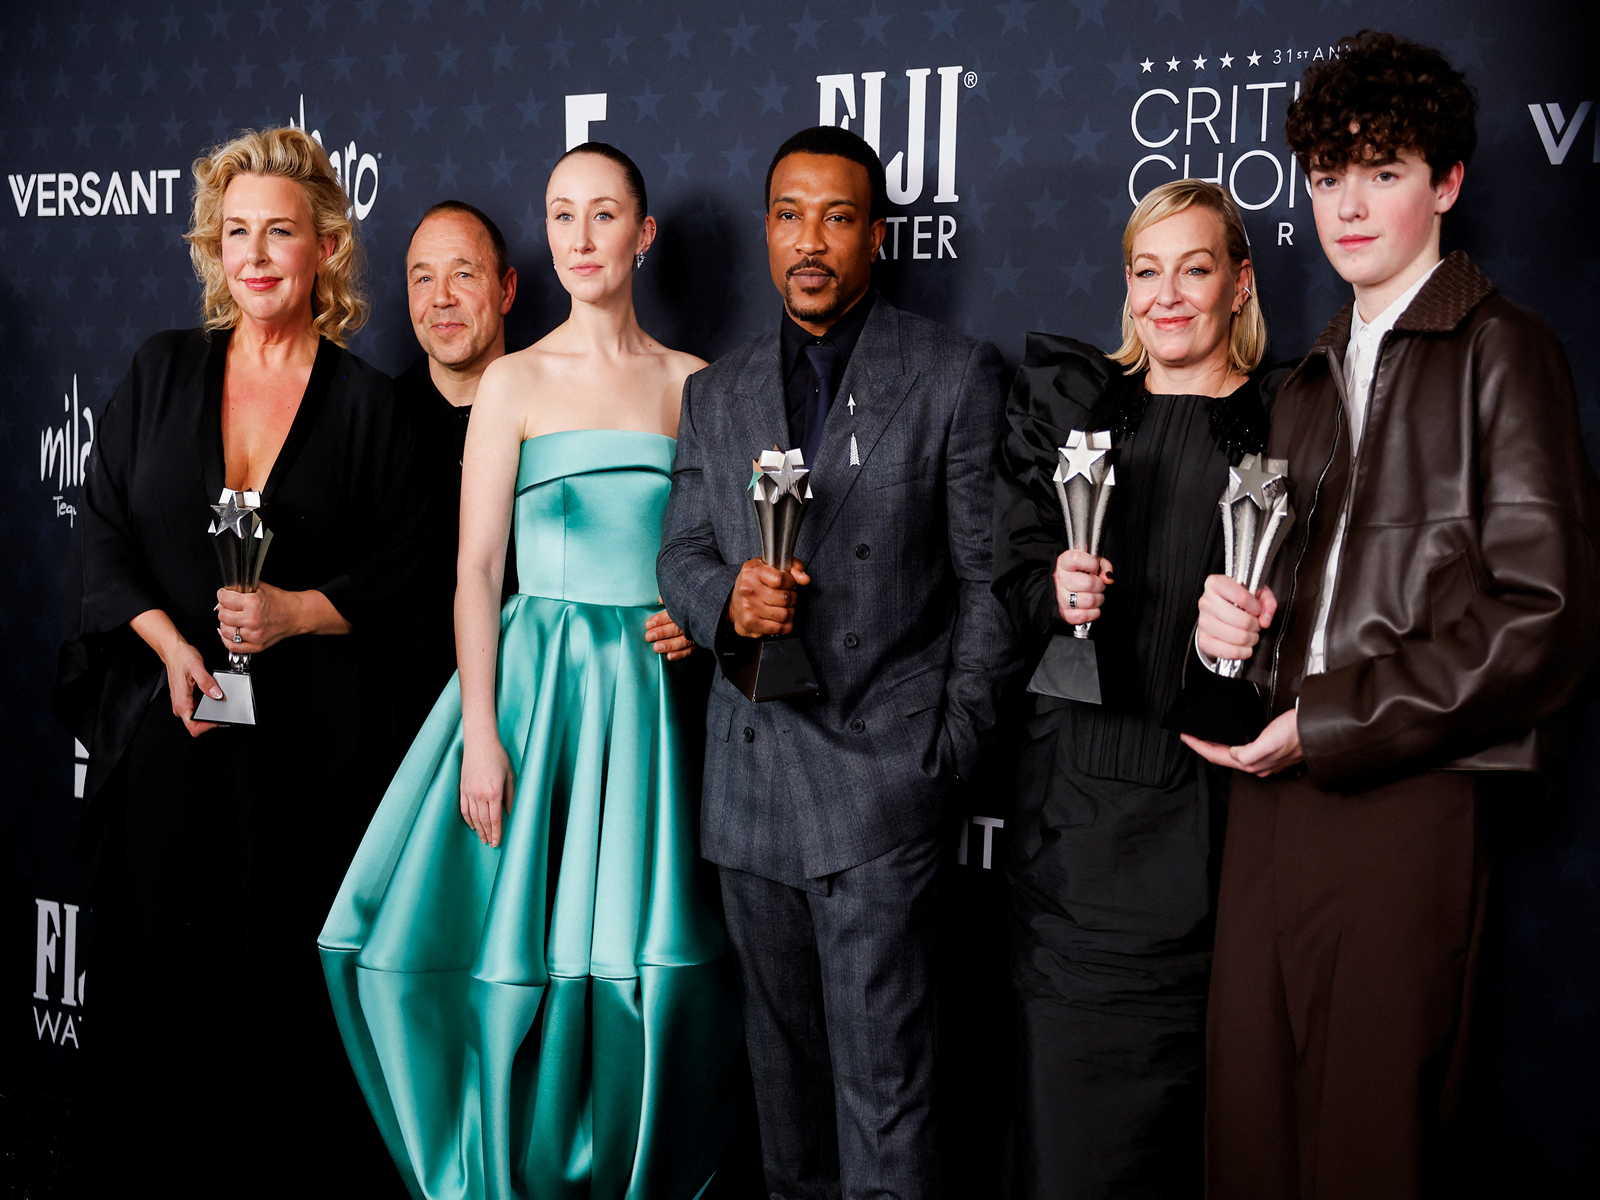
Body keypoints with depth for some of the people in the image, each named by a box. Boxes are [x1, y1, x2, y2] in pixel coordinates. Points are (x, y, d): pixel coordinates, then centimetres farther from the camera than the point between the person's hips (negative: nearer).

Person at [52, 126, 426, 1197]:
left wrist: (294, 612, -15)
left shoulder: (367, 403, 2)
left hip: (310, 734, -2)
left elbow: (398, 573, 1)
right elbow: (103, 534, 6)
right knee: (163, 951, 6)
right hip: (166, 716, 2)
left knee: (289, 967, 1)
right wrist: (171, 645, -8)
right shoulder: (162, 373, 8)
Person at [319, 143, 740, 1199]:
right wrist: (481, 734, -10)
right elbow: (477, 569, -2)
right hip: (536, 678, -1)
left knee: (647, 961, 0)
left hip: (652, 692, 2)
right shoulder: (517, 381, 3)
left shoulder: (693, 384, 9)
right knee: (524, 952, -1)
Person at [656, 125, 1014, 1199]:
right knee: (782, 1051, 15)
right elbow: (680, 555, 13)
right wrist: (726, 598, -11)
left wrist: (954, 742, -8)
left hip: (880, 774, -5)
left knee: (883, 1076, -5)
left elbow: (988, 576, -2)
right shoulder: (716, 394, 13)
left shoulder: (957, 375, 0)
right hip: (751, 779, 5)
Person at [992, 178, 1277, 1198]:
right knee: (1070, 1113, 0)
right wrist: (1054, 591, -9)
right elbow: (1009, 577, 12)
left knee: (1197, 1114, 2)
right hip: (1080, 799, 2)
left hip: (1215, 803, -1)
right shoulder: (1068, 400, 13)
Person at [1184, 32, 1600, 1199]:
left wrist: (1325, 725, -10)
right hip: (1272, 793, 6)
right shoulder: (1312, 381, 21)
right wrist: (1233, 619, 4)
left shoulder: (1502, 349, -1)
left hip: (1406, 797, -6)